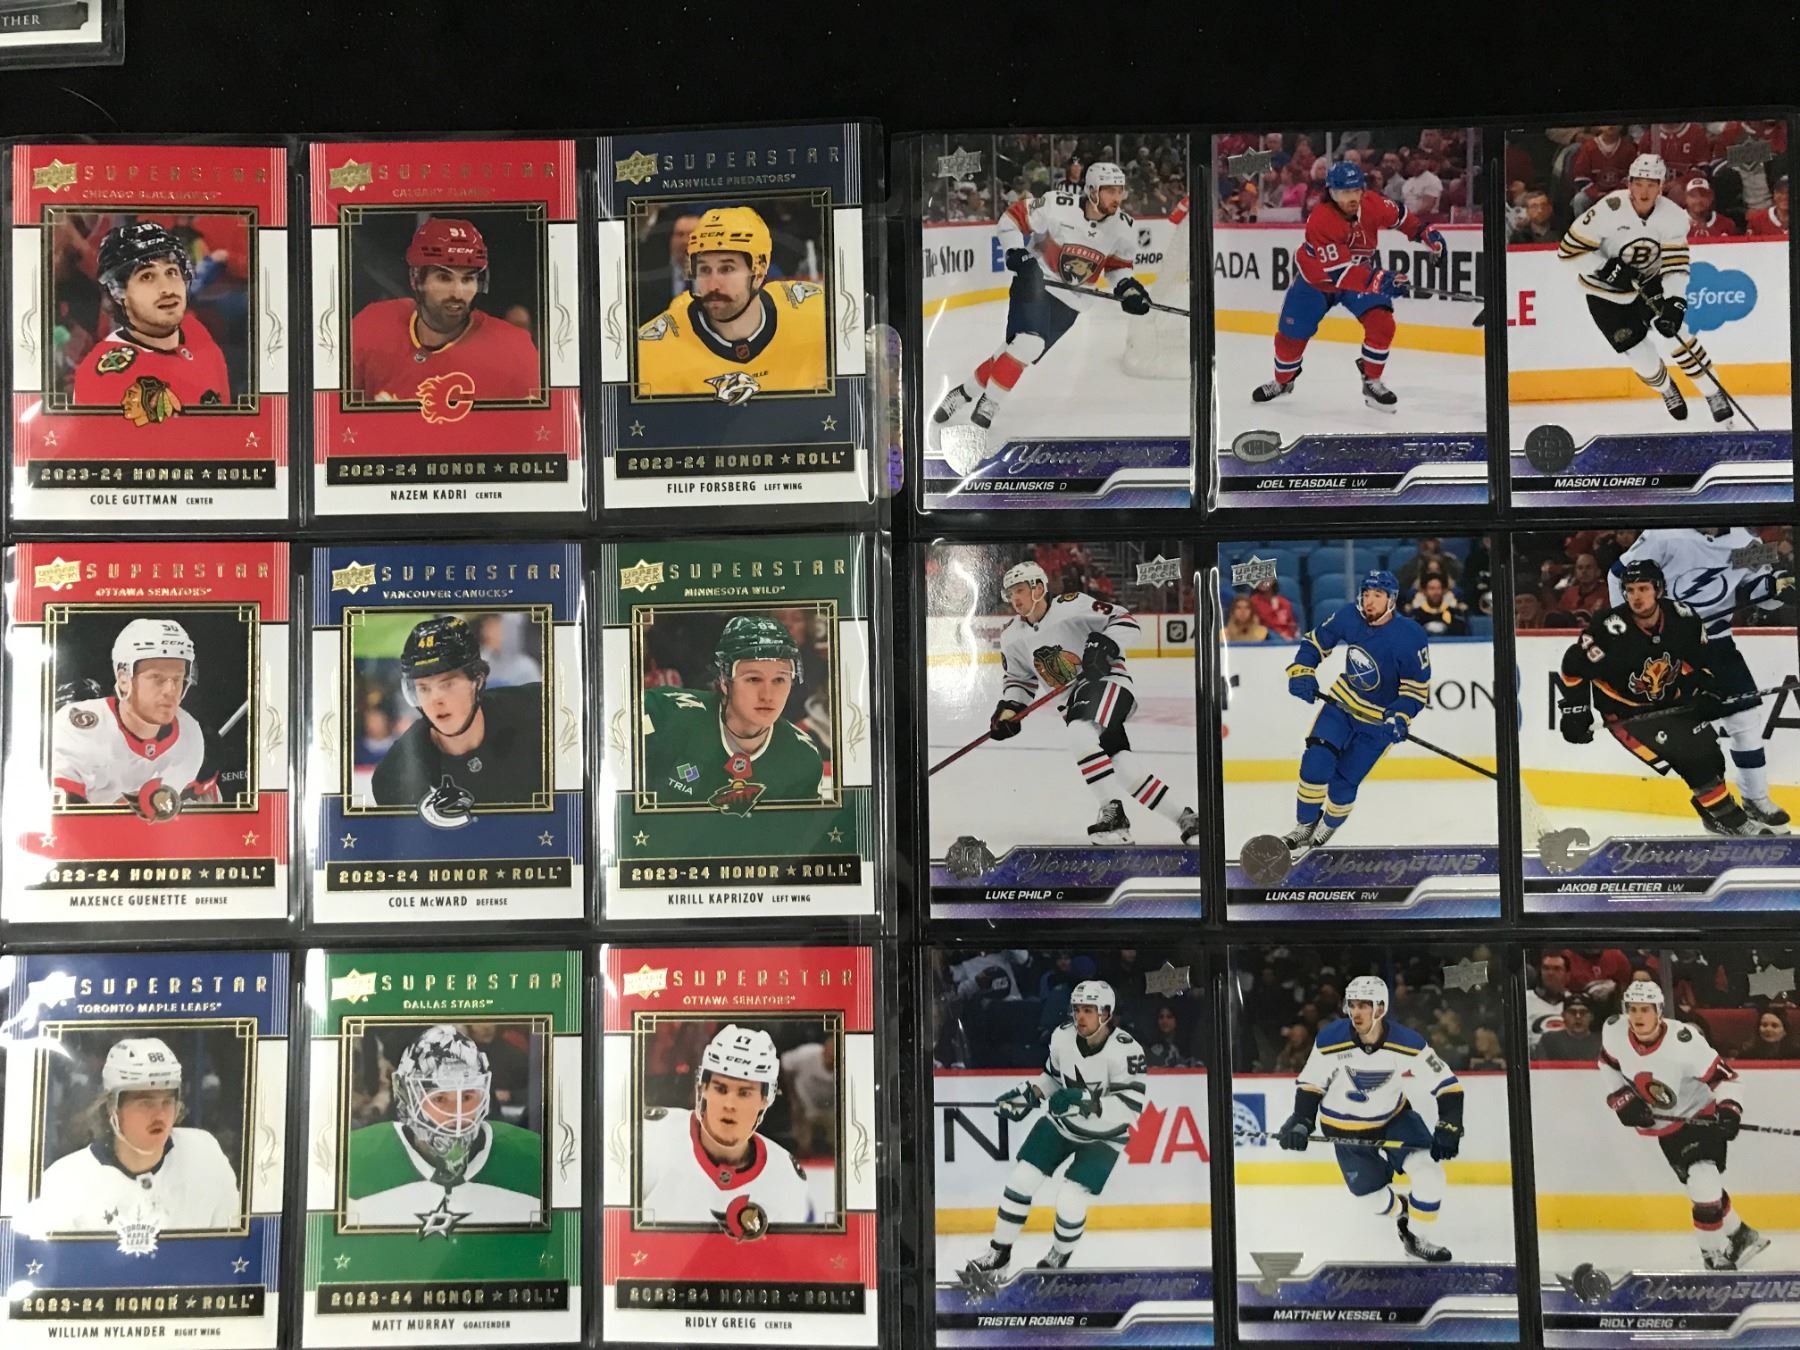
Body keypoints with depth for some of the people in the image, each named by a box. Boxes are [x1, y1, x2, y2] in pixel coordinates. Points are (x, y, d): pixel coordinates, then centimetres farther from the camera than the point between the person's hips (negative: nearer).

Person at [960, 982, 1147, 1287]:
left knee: (1069, 1205, -13)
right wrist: (1029, 1093, -8)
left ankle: (1056, 1262, 19)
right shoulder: (1062, 1036, -12)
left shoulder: (1126, 1050, -29)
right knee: (1020, 1181, -4)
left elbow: (1130, 1107, -34)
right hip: (1062, 1122, 5)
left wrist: (1085, 1101, -43)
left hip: (1103, 1136, -5)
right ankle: (997, 1257, 14)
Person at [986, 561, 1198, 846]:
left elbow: (1125, 620, -10)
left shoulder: (1070, 605, -13)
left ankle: (1113, 812, -24)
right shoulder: (1012, 637, 6)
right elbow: (1018, 678, 19)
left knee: (1079, 736, -32)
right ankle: (1184, 818, 2)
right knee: (1122, 766, -7)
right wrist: (1008, 707, 2)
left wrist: (1104, 645, -24)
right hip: (1072, 700, 6)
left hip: (1107, 680, -6)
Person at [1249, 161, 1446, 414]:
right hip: (1316, 278, -3)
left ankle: (1372, 383, 0)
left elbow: (1398, 217, 4)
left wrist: (1426, 233, -7)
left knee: (1381, 324, -18)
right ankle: (1283, 381, 34)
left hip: (1363, 273, 3)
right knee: (1291, 334, 5)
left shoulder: (1372, 203, -20)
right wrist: (1376, 280, -49)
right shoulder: (1320, 220, -35)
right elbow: (1337, 269, -40)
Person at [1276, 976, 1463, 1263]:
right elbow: (1310, 1083, -9)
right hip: (1346, 1126, 0)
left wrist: (1448, 1128, -28)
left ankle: (1414, 1236, 6)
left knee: (1429, 1171, -17)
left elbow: (1447, 1085, -18)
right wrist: (1301, 1121, -22)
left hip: (1394, 1115, 1)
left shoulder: (1407, 1043, -25)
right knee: (1371, 1192, 1)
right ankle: (1401, 1214, 37)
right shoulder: (1330, 1040, -24)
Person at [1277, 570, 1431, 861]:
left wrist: (1400, 717, -29)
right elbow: (1316, 641, 3)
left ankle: (1326, 829, 29)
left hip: (1380, 719, -3)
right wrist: (1301, 672, -13)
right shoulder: (1348, 617, -13)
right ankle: (1304, 827, 5)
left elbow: (1418, 686, -14)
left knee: (1342, 783, -3)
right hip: (1343, 703, 3)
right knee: (1315, 763, -16)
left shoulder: (1411, 637, -24)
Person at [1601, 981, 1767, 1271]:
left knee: (1704, 1185, -16)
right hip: (1667, 1124, 5)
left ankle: (1715, 1254, 4)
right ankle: (1740, 1236, 35)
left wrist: (1729, 1108, -40)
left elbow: (1724, 1076, -25)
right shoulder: (1614, 1032, -17)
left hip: (1702, 1114, -5)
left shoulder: (1684, 1041, -31)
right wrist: (1622, 1100, -6)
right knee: (1701, 1188, 12)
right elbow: (1608, 1065, 4)